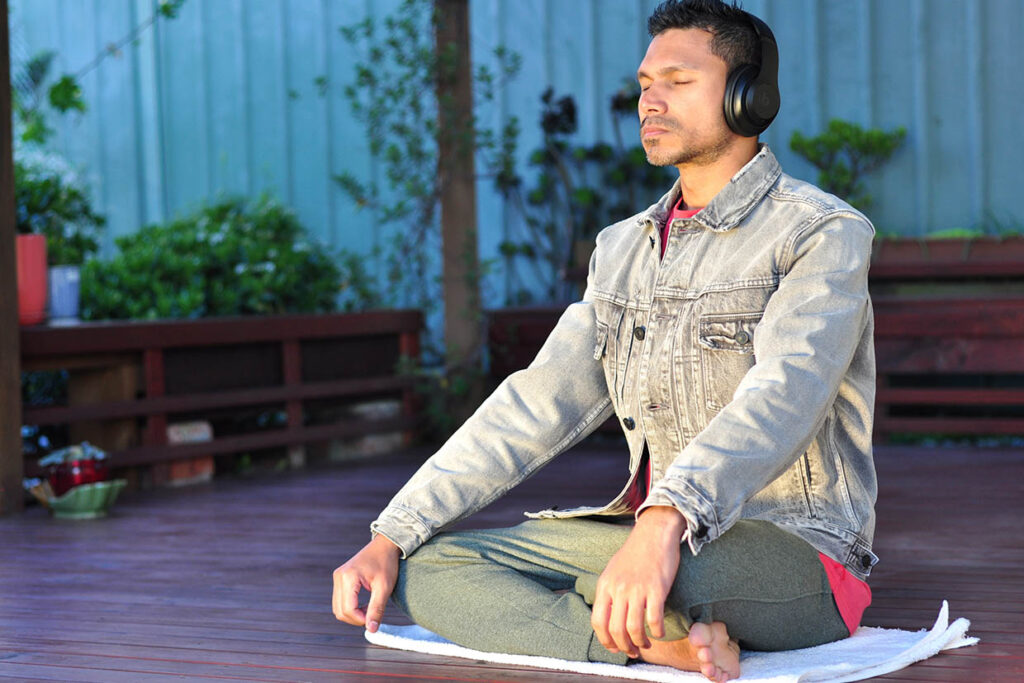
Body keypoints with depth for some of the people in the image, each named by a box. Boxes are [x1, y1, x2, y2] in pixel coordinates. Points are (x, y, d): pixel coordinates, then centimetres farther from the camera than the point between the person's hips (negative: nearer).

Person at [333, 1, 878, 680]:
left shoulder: (825, 233, -7)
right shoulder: (623, 249, 17)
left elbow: (780, 399, -25)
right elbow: (535, 406, 11)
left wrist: (663, 524, -43)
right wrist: (390, 537, 1)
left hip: (799, 554, -8)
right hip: (659, 541, 8)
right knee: (430, 565, -11)